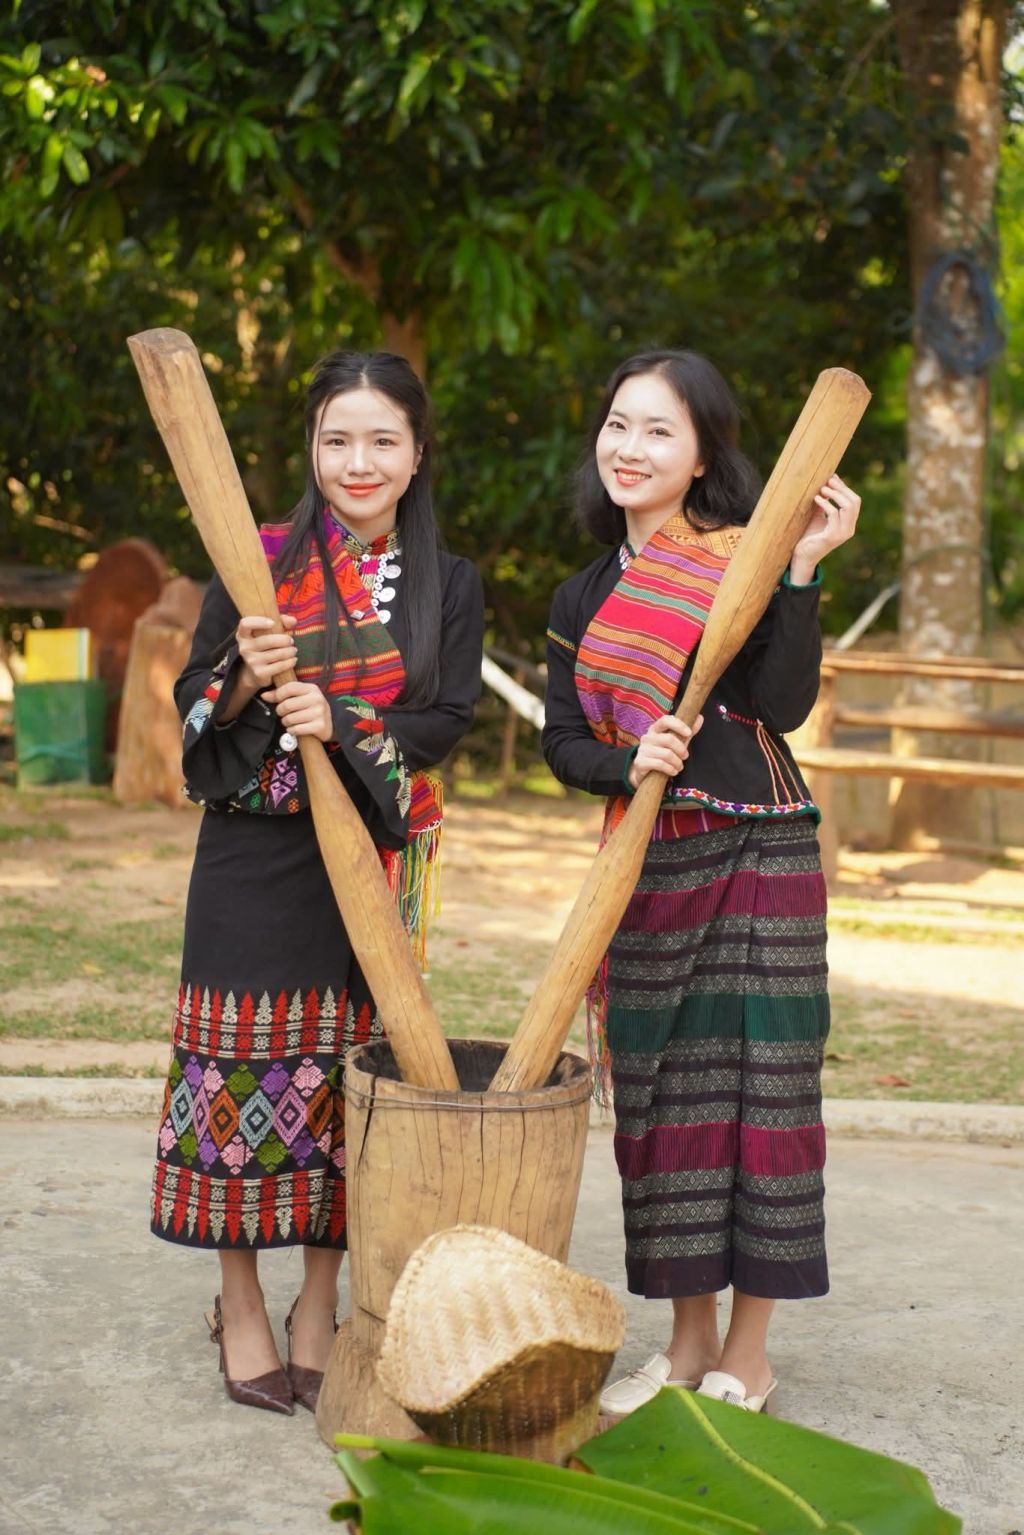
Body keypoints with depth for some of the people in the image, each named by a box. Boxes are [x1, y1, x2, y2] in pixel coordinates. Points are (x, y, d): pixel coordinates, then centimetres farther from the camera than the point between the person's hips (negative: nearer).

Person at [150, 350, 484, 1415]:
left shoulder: (446, 584, 6)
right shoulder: (256, 563, 0)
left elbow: (449, 718, -2)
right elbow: (191, 702, 1)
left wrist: (344, 726, -18)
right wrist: (245, 680, -21)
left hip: (376, 856, 2)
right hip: (254, 852, -1)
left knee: (344, 1066, 6)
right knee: (242, 1061, 1)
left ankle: (320, 1303, 21)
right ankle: (240, 1304, 17)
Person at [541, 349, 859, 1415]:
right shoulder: (583, 600, 12)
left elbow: (784, 704, -15)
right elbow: (562, 742, 6)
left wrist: (802, 571, -21)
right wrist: (628, 766, -14)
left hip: (760, 855, -5)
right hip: (647, 867, 5)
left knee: (756, 1087, 0)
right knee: (662, 1096, 8)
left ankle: (747, 1355, 12)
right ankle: (689, 1342, 21)